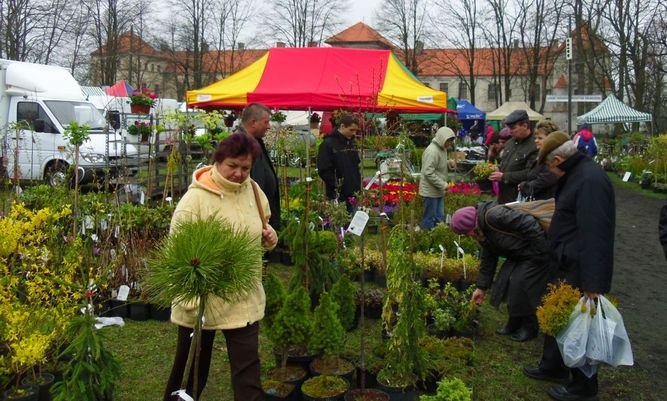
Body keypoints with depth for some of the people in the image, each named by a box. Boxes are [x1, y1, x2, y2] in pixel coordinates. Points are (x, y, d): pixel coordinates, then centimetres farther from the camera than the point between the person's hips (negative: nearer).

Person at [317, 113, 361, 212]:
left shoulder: (351, 143, 13)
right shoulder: (328, 144, -9)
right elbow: (324, 171, -13)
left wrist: (358, 185, 13)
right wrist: (337, 186, -16)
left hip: (353, 194, 7)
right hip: (338, 196, -7)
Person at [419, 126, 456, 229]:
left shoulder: (442, 148, 9)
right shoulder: (432, 151, -21)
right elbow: (428, 172, -25)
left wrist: (448, 163, 3)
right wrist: (442, 184, -22)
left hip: (438, 191, 10)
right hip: (430, 191, -10)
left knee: (439, 218, 17)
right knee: (430, 219, -1)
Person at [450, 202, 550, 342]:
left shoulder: (493, 216, -28)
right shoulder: (482, 233, 5)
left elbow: (530, 224, -31)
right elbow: (488, 259, 14)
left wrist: (540, 253, -25)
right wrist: (482, 287, 15)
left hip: (535, 253, -10)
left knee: (520, 285, -11)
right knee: (506, 283, 5)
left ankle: (530, 328, 9)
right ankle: (514, 323, 20)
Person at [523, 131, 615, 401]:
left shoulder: (590, 180, -25)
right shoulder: (576, 175, 9)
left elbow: (594, 236, -29)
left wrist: (593, 283, -29)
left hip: (581, 271, -10)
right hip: (568, 266, 10)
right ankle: (553, 367, 40)